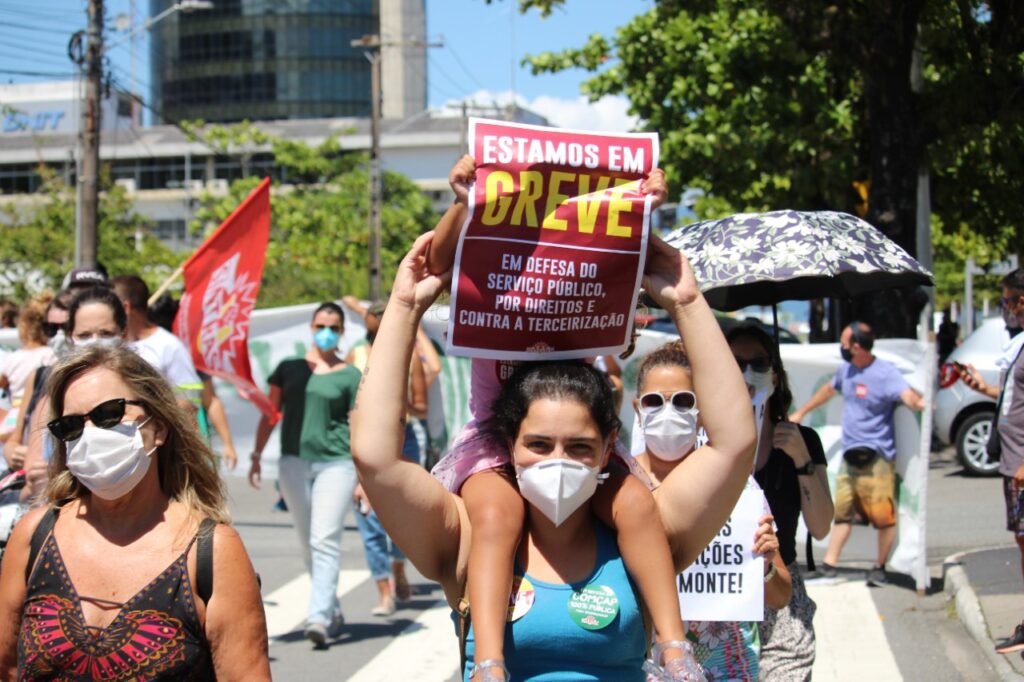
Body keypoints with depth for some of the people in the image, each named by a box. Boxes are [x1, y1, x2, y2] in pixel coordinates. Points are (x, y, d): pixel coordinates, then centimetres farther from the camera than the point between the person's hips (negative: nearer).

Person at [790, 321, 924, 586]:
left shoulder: (884, 374, -15)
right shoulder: (846, 369, 10)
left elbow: (907, 395, -31)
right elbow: (829, 390, 29)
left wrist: (919, 402, -55)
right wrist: (801, 412, 38)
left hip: (876, 457, -7)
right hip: (850, 454, 8)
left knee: (883, 515, -4)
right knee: (842, 511, 10)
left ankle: (880, 568, 7)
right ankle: (828, 564, 13)